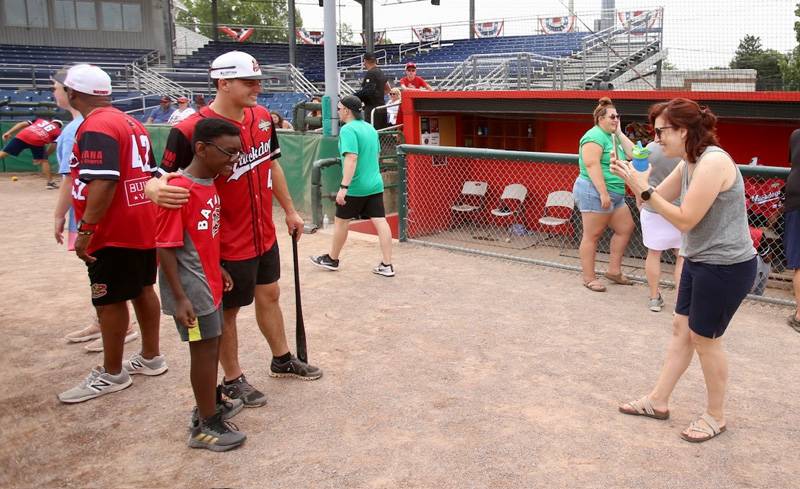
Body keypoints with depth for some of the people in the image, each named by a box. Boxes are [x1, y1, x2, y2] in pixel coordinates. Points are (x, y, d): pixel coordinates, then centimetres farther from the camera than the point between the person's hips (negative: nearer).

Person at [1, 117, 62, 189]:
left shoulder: (40, 120, 31)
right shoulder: (58, 131, 20)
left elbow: (22, 124, 21)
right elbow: (53, 145, 11)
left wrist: (9, 132, 17)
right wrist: (45, 155, 21)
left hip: (22, 137, 2)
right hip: (37, 142, -2)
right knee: (44, 161, 16)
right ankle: (50, 182, 17)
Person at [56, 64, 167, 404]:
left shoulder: (96, 128, -17)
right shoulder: (132, 123, 12)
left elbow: (102, 183, -26)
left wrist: (86, 229, -22)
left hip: (114, 233, -9)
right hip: (144, 225, 9)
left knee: (109, 301, 2)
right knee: (142, 290, 17)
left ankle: (111, 375, 13)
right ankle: (150, 357, 29)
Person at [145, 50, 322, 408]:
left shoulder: (262, 117, 0)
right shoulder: (189, 131, -22)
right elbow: (161, 179, -19)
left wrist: (289, 210, 19)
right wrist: (156, 190, -43)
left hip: (265, 235, 7)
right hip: (227, 244, -7)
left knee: (269, 295, 22)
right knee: (227, 311, 9)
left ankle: (283, 360, 43)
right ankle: (232, 379, 31)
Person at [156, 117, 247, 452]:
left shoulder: (209, 184, 6)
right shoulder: (178, 190, -22)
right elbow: (165, 247, -21)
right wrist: (180, 298, -21)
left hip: (208, 283, 9)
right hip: (191, 289, -9)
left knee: (211, 346, 20)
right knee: (205, 349, 1)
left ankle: (211, 404, 39)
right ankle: (206, 426, 16)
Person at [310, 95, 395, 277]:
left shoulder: (348, 129, -14)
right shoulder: (370, 128, 12)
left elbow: (351, 158, -24)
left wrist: (344, 187, -27)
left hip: (355, 187, -7)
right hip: (375, 184, 7)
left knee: (341, 221, 10)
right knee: (380, 221, 2)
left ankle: (332, 259, 26)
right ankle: (387, 265, 1)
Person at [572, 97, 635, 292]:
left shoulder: (612, 136, 17)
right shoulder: (595, 135, -12)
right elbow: (592, 165, -22)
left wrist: (619, 133, 8)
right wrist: (603, 193, -25)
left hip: (614, 194, 10)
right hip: (595, 193, -10)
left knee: (626, 228, 12)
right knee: (592, 235, -2)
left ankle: (614, 270, 20)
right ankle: (589, 278, 5)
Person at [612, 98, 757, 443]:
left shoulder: (713, 162, -23)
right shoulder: (689, 163, 6)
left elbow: (685, 220, -23)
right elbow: (658, 198, 12)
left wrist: (644, 189, -21)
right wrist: (631, 177, -4)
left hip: (725, 267, -9)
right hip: (699, 261, 9)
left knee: (705, 339, 4)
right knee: (681, 329, 14)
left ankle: (716, 417, 23)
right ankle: (658, 401, 26)